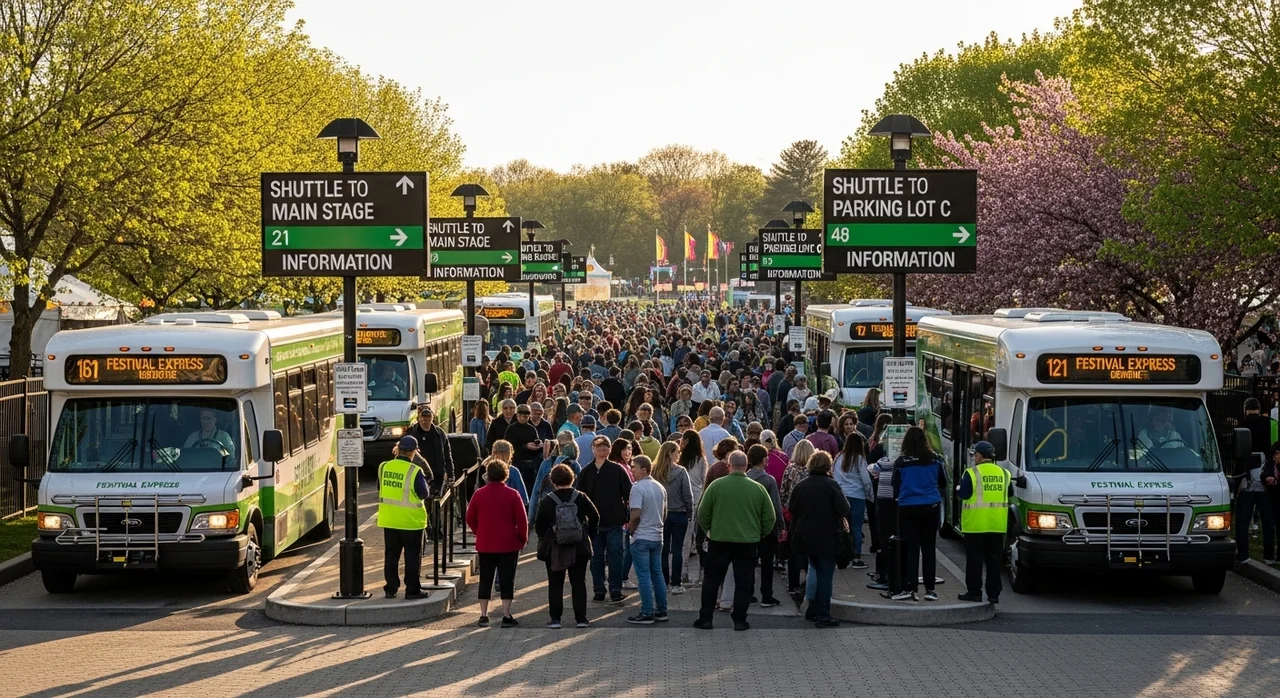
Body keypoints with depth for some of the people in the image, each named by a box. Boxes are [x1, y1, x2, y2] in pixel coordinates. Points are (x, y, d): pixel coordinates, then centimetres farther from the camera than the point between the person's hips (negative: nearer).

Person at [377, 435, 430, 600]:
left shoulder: (384, 467, -3)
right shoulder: (415, 472, -17)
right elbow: (424, 494, -11)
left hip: (388, 520, 4)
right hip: (410, 521, -4)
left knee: (391, 555, 13)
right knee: (412, 556, 6)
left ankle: (391, 589, 16)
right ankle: (412, 590, 8)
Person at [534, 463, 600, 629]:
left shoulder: (547, 500, -8)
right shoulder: (581, 497, -4)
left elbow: (539, 524, -7)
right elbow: (595, 517, -2)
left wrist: (544, 538, 10)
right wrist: (589, 535, 11)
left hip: (554, 549, -1)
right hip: (579, 548, 1)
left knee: (555, 584, 6)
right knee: (578, 583, 8)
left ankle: (555, 619, 3)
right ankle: (581, 618, 7)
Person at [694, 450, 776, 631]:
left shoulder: (716, 486, -7)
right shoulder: (758, 488, -3)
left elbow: (703, 514, -1)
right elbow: (769, 518, 3)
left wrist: (710, 531, 16)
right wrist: (758, 534, 18)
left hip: (719, 541, 0)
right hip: (748, 542, 1)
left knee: (712, 580, 11)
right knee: (743, 582, 8)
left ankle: (705, 618, 12)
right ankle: (739, 621, 7)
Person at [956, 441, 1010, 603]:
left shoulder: (972, 474, -10)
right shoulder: (1003, 474, 8)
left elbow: (964, 494, -11)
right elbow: (1008, 494, 15)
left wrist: (959, 487, 9)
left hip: (976, 524, -5)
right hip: (998, 525, 5)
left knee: (974, 559, 2)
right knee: (994, 559, 8)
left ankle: (974, 591, 2)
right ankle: (993, 593, 8)